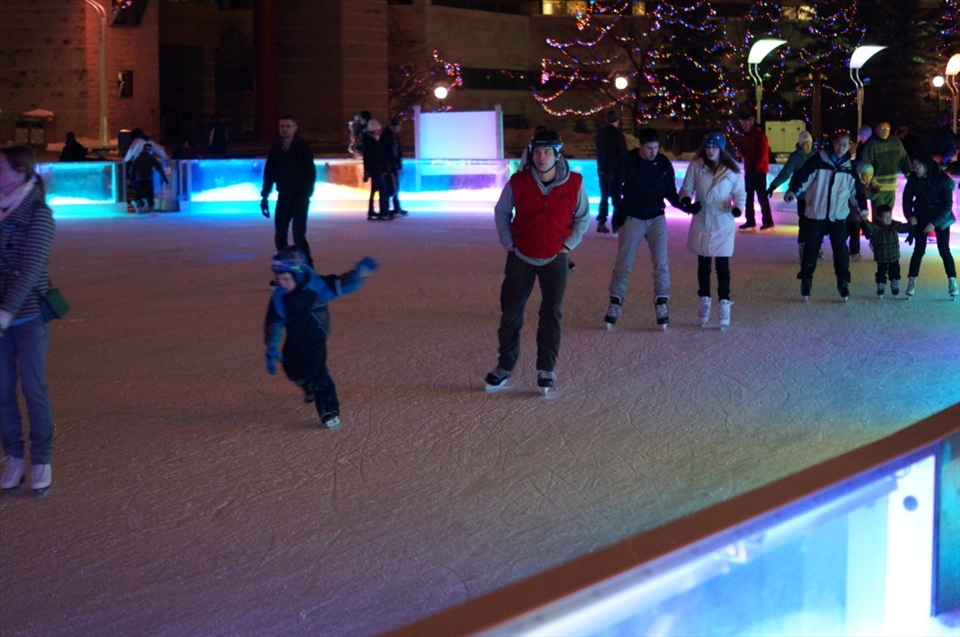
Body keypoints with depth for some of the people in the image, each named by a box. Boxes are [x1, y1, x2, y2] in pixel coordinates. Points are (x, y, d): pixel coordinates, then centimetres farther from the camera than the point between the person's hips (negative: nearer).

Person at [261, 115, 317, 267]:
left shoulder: (303, 148, -7)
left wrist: (305, 194, -17)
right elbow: (269, 174, 10)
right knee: (279, 237, 4)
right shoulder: (276, 149, 5)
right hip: (283, 197, 5)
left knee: (299, 236, -12)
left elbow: (311, 174, -8)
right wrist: (264, 196, 7)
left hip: (299, 198, -5)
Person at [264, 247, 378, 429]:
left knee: (317, 372, -14)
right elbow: (274, 323, -5)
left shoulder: (315, 285, -23)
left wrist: (359, 272, -46)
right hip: (294, 341, 5)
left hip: (315, 339, -5)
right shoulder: (279, 296, -15)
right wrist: (271, 349, -3)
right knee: (292, 370, 21)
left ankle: (330, 411, -6)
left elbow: (341, 285, -27)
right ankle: (310, 387, 53)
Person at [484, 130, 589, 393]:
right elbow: (501, 212, 5)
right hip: (521, 257, 0)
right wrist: (508, 243, -1)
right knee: (510, 313, 5)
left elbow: (582, 217, 4)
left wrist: (569, 244, -3)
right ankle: (505, 366, 18)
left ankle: (546, 368, 15)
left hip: (555, 259, 0)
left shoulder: (574, 184, -11)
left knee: (552, 314, 4)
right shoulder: (518, 182, -12)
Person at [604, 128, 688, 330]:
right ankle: (615, 303, 9)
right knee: (623, 263, 0)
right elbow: (615, 187, -7)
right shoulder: (628, 161, -10)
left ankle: (661, 303, 1)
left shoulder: (664, 164, -3)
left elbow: (670, 192, 4)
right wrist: (619, 211, -19)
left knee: (661, 263, -5)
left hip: (657, 218, 2)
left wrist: (683, 205, -15)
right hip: (632, 219, -2)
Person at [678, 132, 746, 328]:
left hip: (723, 224, -2)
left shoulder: (732, 170, -7)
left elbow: (740, 192, 0)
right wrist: (686, 201, -21)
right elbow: (686, 188, 1)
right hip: (701, 223, 2)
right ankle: (704, 302, 27)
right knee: (703, 264, 13)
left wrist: (737, 207, -20)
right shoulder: (695, 166, -4)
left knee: (722, 266, 2)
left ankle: (724, 304, 11)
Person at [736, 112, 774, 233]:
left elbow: (763, 154, -18)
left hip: (759, 171, -9)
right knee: (748, 196, 10)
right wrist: (740, 153, -2)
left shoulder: (760, 135, -12)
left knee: (762, 196, -7)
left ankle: (768, 223, -4)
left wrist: (756, 168, -21)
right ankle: (750, 222, 15)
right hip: (749, 170, 9)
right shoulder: (747, 135, 14)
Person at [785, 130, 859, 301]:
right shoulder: (818, 160, -7)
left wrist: (859, 208, 14)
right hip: (816, 213, -2)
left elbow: (855, 190, 15)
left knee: (840, 249, 2)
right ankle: (806, 281, 14)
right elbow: (802, 176, -12)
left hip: (839, 215, 2)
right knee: (811, 248, 3)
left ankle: (843, 283, 10)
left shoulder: (849, 167, 4)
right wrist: (792, 191, -27)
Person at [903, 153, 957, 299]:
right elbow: (907, 198, 0)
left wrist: (934, 222, -25)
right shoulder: (913, 179, -13)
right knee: (919, 250, -3)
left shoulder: (943, 180, -21)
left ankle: (952, 282, 6)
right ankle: (911, 282, 2)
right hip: (921, 218, 2)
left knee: (944, 251, -2)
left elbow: (947, 204, -19)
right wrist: (909, 215, -17)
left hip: (941, 218, -2)